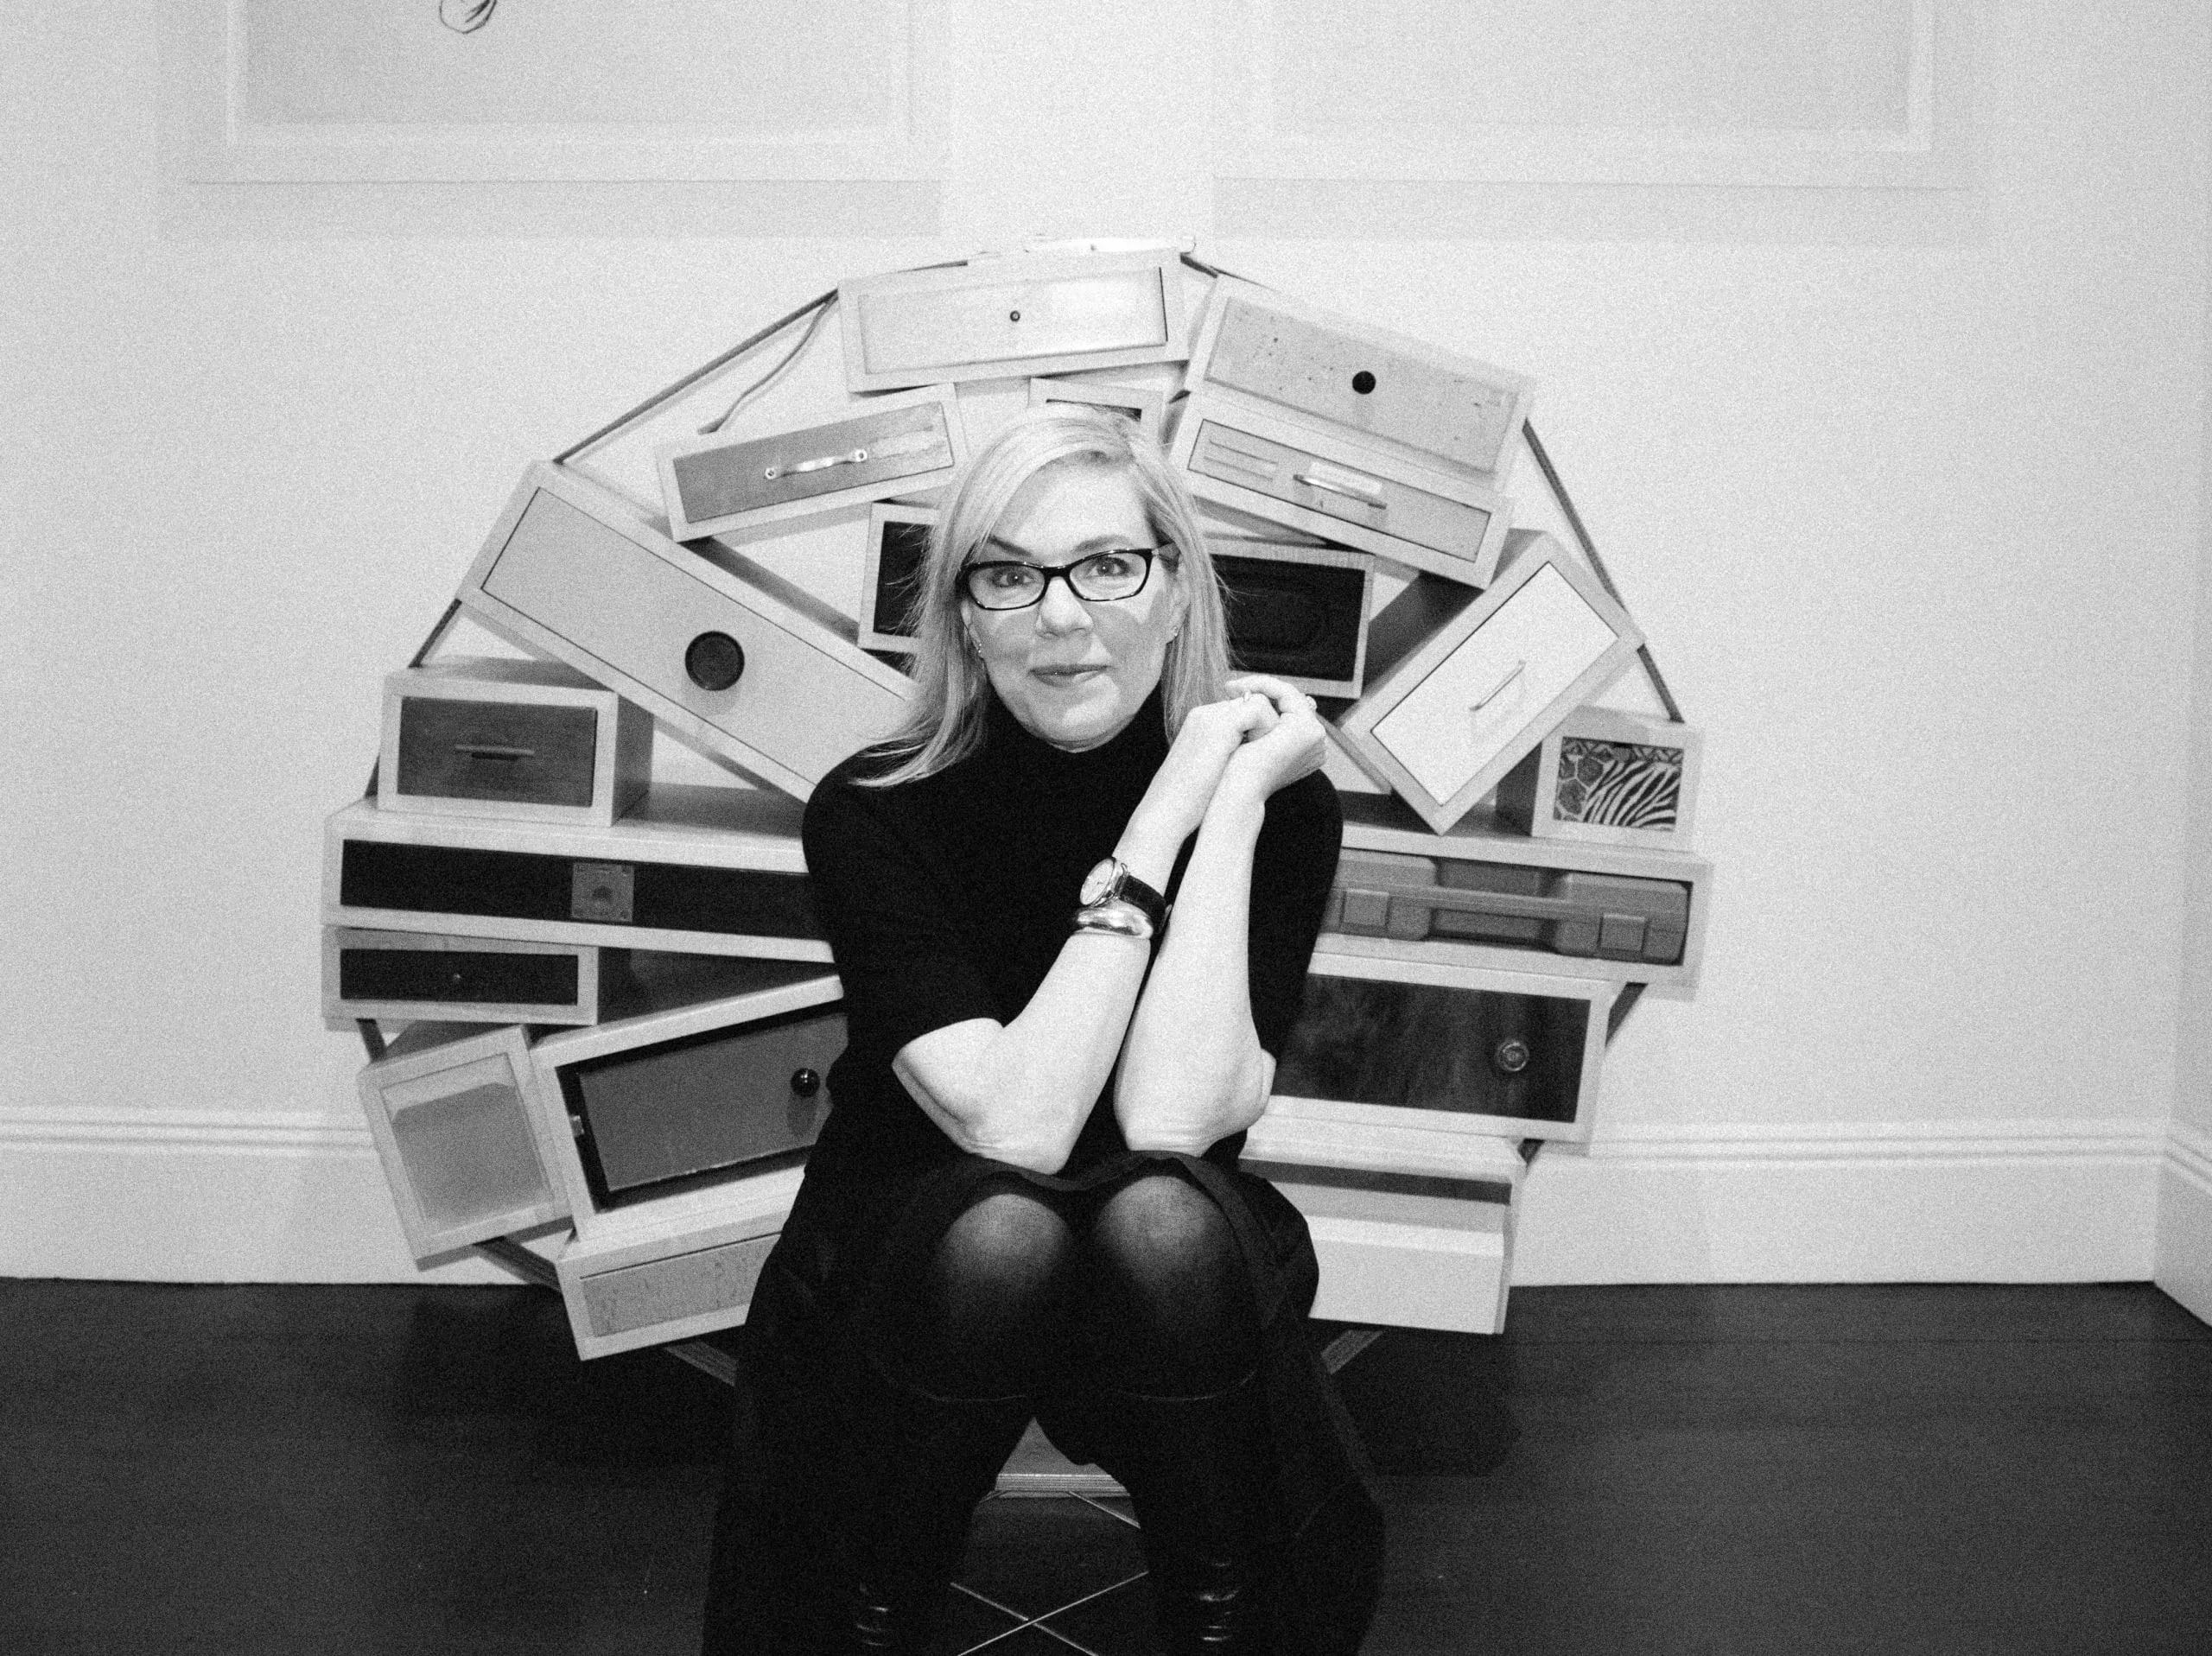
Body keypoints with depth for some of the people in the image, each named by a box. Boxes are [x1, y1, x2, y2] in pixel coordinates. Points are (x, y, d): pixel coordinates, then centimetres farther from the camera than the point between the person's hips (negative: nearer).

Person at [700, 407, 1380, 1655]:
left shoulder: (1279, 802, -13)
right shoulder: (874, 813, -17)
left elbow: (1171, 1121, -27)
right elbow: (1011, 1128, -29)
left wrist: (1231, 797, -27)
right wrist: (1168, 808, -29)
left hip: (1170, 1295, 1)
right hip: (906, 1263, 0)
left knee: (1162, 1219, -33)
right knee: (1003, 1231, -34)